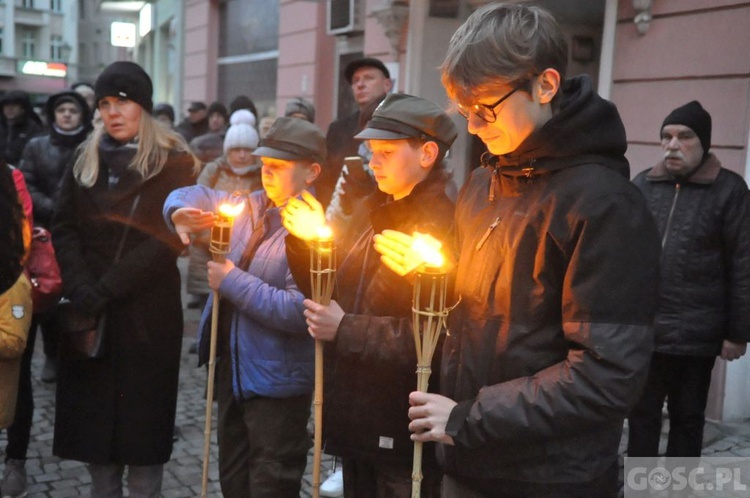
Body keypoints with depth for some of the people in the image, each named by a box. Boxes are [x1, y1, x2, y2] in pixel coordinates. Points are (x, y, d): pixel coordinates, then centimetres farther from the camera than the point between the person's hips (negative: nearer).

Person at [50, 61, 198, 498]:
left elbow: (167, 238, -11)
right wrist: (81, 288, -12)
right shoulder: (86, 159, 11)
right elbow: (65, 228, 5)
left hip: (148, 310, -4)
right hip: (89, 311, 4)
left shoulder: (174, 162, -2)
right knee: (92, 412, 8)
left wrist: (106, 290, -16)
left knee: (143, 412, 3)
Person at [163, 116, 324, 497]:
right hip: (232, 369, 8)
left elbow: (298, 312, -26)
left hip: (275, 381, -8)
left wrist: (232, 281, -20)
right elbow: (199, 196, 19)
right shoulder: (250, 207, 5)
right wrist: (180, 211, -5)